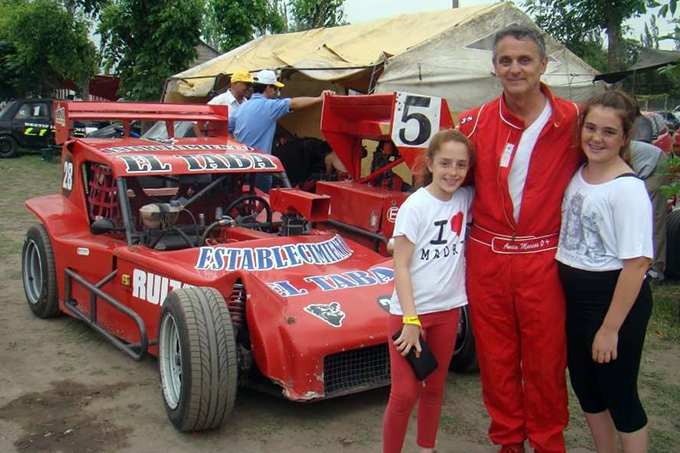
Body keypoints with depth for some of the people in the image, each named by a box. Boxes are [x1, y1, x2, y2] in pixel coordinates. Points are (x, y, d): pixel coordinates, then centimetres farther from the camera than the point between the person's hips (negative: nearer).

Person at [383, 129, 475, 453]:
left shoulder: (466, 199, 0)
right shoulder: (415, 206, -13)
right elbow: (400, 266, -14)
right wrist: (410, 319, -18)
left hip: (448, 308, 5)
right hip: (410, 310, -5)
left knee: (435, 388, 15)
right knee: (405, 393, -3)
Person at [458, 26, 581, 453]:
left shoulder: (574, 120, -4)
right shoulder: (475, 122, 1)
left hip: (545, 260, -2)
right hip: (487, 258, 2)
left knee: (545, 359, 9)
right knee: (496, 356, 12)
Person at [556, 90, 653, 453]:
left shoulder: (627, 189, -19)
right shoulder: (577, 175, 3)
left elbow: (637, 262, -22)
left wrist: (610, 328, -21)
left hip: (615, 298, -8)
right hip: (575, 297, 8)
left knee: (619, 395, 5)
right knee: (585, 386, 20)